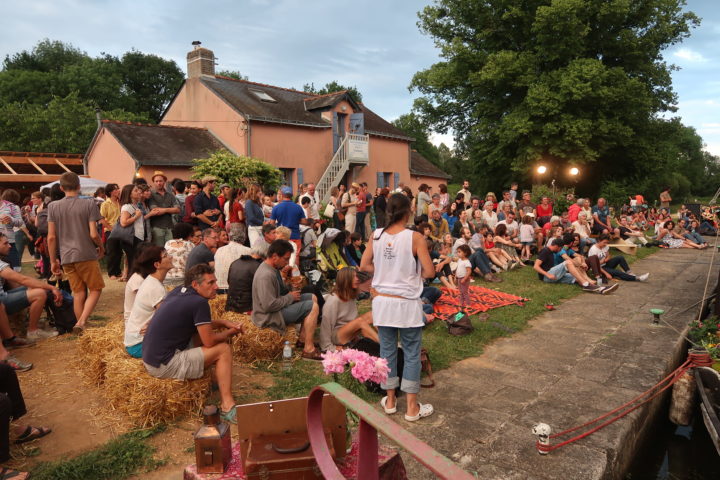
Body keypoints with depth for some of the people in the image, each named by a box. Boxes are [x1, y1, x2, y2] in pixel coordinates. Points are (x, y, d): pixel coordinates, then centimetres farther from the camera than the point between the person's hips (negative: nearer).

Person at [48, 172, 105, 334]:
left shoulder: (53, 206, 4)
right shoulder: (89, 203, -6)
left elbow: (51, 237, 3)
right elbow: (93, 234, -10)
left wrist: (53, 261, 11)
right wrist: (101, 247, 9)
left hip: (66, 258, 4)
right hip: (86, 255, -4)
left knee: (78, 293, 12)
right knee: (95, 289, 9)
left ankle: (82, 329, 16)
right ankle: (81, 322, -9)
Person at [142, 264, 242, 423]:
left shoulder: (178, 291, 7)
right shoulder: (199, 302, -19)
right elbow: (209, 342, -14)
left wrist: (223, 323, 9)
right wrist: (229, 333, 4)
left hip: (150, 358, 9)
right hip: (164, 366, -9)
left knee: (203, 331, 17)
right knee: (224, 350, -5)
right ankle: (227, 407, -4)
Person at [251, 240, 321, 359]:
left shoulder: (272, 268, 7)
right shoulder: (266, 275, -26)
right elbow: (269, 306, -30)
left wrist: (284, 278, 1)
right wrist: (290, 297, -17)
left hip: (277, 306, 11)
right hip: (269, 317, -11)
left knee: (312, 297, 13)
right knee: (313, 306, -18)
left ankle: (302, 339, 12)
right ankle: (308, 349, -14)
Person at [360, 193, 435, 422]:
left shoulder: (376, 235, -2)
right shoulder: (415, 237, -14)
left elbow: (364, 266, 4)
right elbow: (429, 272, -13)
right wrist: (413, 273, 6)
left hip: (382, 301, 4)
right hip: (407, 303, -4)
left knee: (387, 350, 16)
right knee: (412, 354, 9)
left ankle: (390, 401, 29)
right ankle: (412, 407, 19)